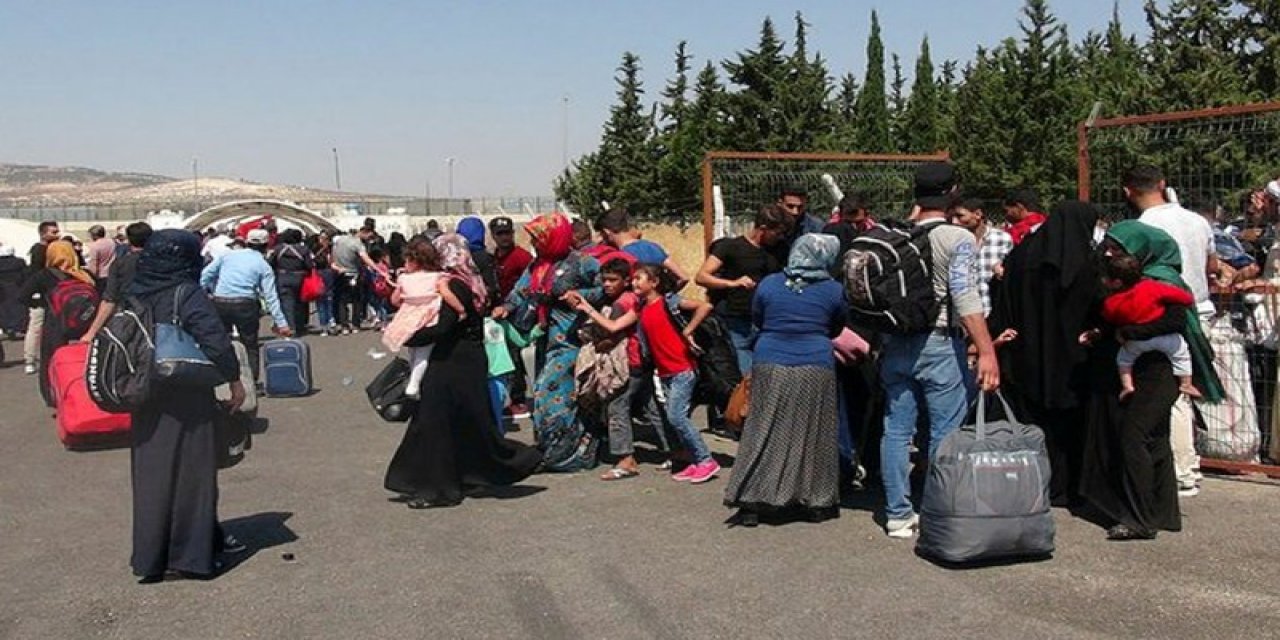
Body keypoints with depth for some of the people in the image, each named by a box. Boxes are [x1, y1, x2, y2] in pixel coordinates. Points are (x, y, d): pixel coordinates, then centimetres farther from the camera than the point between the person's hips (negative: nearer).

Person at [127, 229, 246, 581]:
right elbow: (216, 342, -20)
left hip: (146, 400, 6)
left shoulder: (134, 294, 2)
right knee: (189, 471, 5)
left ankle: (150, 555, 20)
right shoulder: (187, 295, -15)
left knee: (152, 473, 13)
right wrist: (235, 381, -9)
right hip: (187, 403, -5)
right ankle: (192, 553, 10)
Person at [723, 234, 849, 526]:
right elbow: (836, 329, 13)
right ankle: (818, 502, 17)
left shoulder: (768, 285, 2)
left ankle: (751, 503, 4)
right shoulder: (833, 290, 0)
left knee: (764, 433, 5)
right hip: (815, 368, -1)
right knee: (814, 435, 9)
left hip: (770, 366, 1)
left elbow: (757, 320, 15)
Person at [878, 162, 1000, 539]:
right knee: (945, 433, 3)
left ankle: (898, 515, 15)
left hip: (895, 343, 6)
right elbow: (965, 297, -19)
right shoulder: (957, 239, -8)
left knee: (896, 430, 9)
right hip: (939, 344, -5)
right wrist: (986, 351, -21)